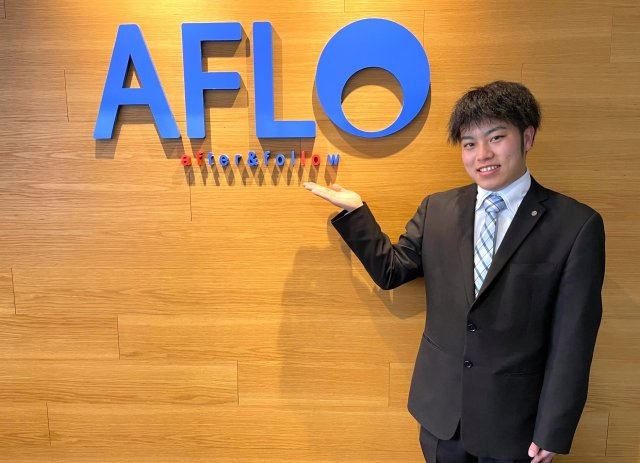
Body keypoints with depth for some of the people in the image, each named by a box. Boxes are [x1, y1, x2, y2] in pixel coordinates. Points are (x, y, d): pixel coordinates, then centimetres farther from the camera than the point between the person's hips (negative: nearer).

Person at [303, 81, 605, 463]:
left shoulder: (577, 225, -11)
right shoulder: (438, 209, -1)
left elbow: (572, 338, -10)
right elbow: (390, 270, 2)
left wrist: (552, 432, -8)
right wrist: (355, 211, -4)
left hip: (512, 418, -2)